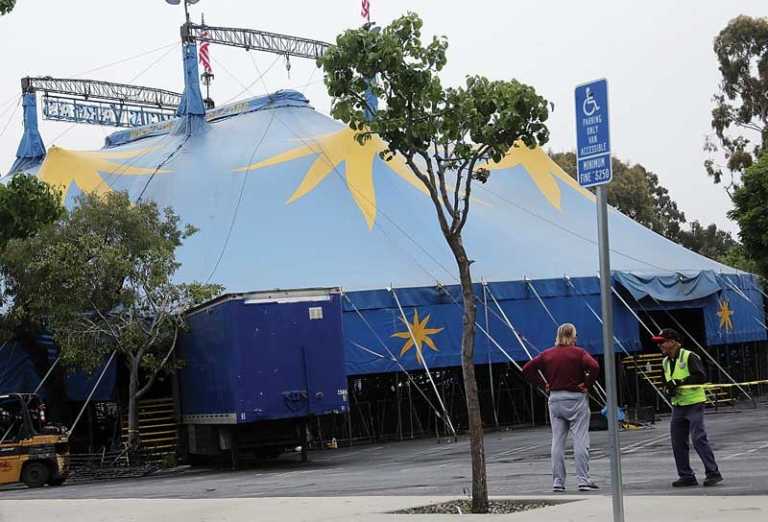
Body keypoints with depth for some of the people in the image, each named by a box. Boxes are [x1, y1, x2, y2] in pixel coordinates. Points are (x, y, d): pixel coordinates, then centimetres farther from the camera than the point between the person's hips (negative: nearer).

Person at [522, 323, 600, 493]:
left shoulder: (547, 354, 6)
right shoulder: (578, 353, -6)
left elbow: (527, 369, 5)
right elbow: (594, 367, -22)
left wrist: (543, 384, 6)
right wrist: (587, 384, -11)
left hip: (555, 399, 4)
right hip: (576, 398, -4)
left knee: (557, 441, 8)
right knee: (580, 440, -1)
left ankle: (557, 481, 8)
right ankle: (583, 480, -4)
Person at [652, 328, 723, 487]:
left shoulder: (689, 356, -11)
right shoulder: (666, 362, 14)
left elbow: (701, 377, -19)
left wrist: (679, 381, -22)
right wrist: (668, 388, 0)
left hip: (694, 403, -8)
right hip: (677, 405, 8)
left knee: (698, 438, -13)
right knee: (678, 442, 6)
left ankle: (713, 473, -7)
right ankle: (686, 476, 13)